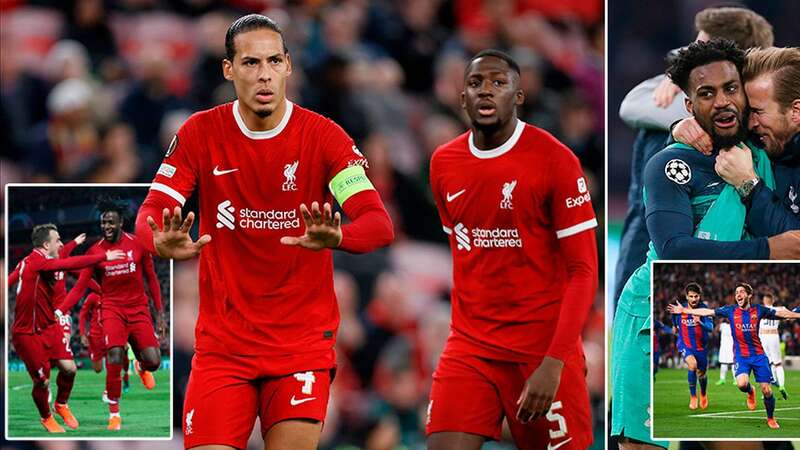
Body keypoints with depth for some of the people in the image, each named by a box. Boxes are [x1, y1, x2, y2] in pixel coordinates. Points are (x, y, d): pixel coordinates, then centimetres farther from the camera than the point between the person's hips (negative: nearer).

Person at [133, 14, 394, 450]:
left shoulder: (322, 136, -6)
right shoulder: (200, 133, -1)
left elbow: (379, 225, -17)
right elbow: (150, 213, -6)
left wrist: (335, 237, -41)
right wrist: (161, 242, -31)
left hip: (303, 344, -1)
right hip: (222, 344, 1)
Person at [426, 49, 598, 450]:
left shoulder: (553, 159, -10)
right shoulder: (443, 164, 7)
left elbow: (583, 270, -12)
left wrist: (554, 364, -21)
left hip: (543, 347, -4)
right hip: (470, 347, 4)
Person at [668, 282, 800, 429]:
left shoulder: (759, 310, 0)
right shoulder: (730, 311, 0)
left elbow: (781, 313, 7)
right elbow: (707, 312, 3)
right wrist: (684, 311, 1)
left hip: (758, 355, 0)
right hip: (741, 356, 0)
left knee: (766, 390, -3)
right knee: (741, 384, -27)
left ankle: (771, 418, 20)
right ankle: (750, 392, 10)